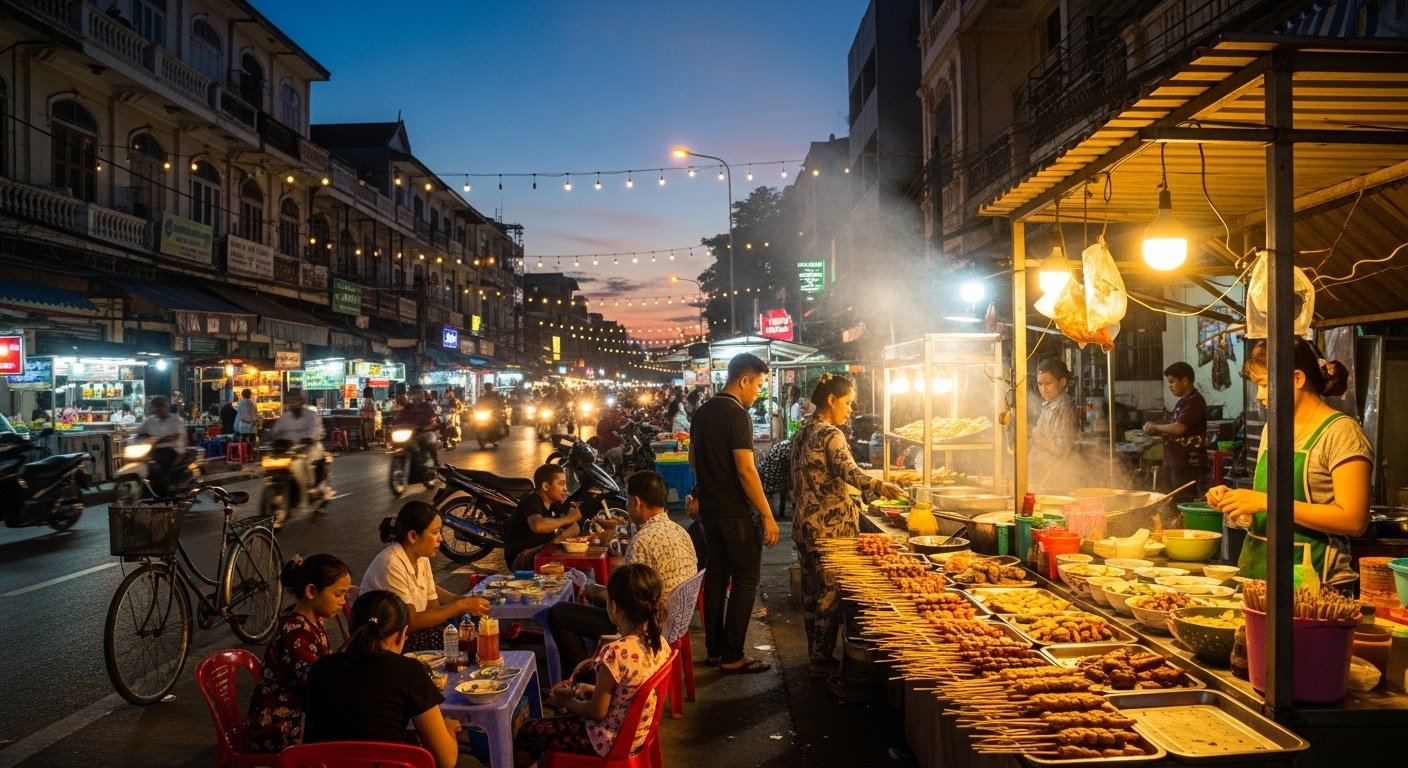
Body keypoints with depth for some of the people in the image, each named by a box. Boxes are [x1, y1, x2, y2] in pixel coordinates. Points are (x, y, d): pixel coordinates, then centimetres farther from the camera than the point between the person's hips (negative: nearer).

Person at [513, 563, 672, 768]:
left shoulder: (615, 653, -33)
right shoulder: (659, 642, -9)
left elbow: (597, 712, -22)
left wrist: (567, 702, -5)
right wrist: (595, 689, 8)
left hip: (611, 740, -8)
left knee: (527, 733, 9)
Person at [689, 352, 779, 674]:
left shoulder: (701, 413, 9)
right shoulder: (738, 415, -17)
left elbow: (693, 459, 19)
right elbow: (746, 470, -21)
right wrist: (767, 515, -18)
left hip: (709, 510, 8)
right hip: (737, 513, -8)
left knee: (716, 578, 14)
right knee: (745, 582, 1)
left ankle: (714, 650, 22)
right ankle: (732, 656, 4)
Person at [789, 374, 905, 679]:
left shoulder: (801, 433, 11)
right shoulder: (830, 435, -16)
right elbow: (848, 470, -35)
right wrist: (879, 486, -51)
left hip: (804, 525, 9)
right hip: (829, 526, -9)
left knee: (811, 591, 16)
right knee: (830, 594, 2)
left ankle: (814, 655, 26)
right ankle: (822, 661, 10)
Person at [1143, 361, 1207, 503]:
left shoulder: (1195, 401, -14)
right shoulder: (1183, 401, 16)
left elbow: (1178, 428, -23)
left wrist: (1155, 427, -7)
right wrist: (1156, 432, 5)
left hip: (1186, 463, -9)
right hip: (1172, 461, 10)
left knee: (1183, 503, -5)